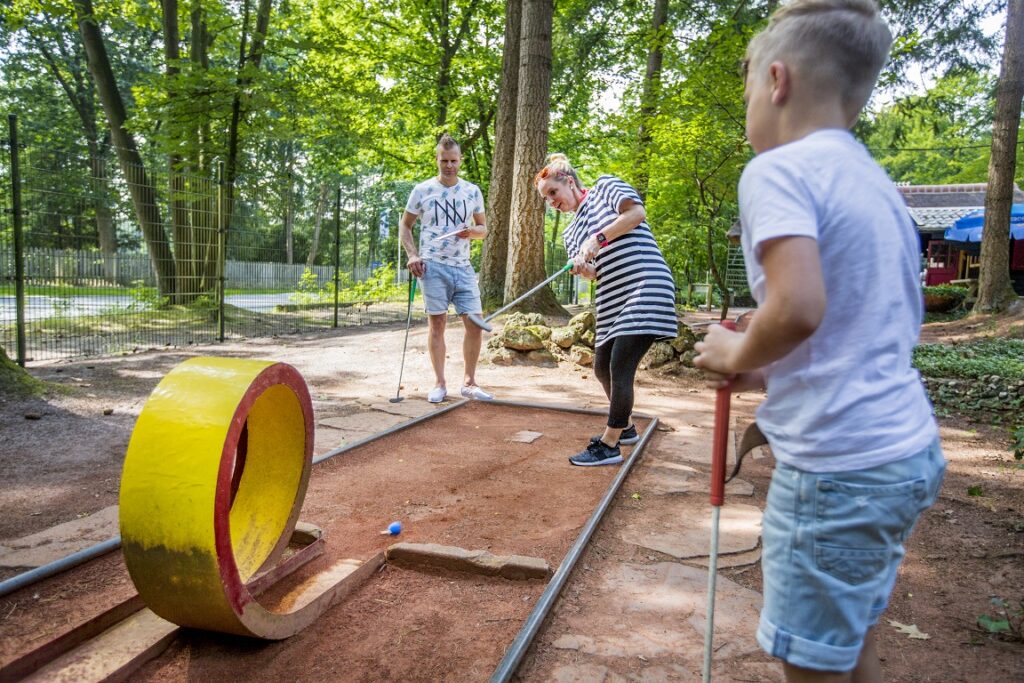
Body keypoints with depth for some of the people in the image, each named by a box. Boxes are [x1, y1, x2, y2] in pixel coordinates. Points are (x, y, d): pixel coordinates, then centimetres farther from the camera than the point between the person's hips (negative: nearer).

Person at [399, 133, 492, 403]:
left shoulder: (473, 191, 10)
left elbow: (483, 228, 16)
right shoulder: (422, 190, 2)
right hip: (433, 266, -3)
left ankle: (470, 382, 11)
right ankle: (439, 383, 10)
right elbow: (405, 225, 9)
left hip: (463, 267, 3)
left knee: (475, 323, -2)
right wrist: (412, 255, -5)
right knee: (437, 323, 0)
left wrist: (472, 231, -7)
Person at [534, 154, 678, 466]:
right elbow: (597, 273, 10)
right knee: (602, 368, 14)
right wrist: (583, 269, -13)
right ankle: (625, 427, 35)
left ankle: (609, 445, 0)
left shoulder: (605, 186, 3)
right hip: (612, 300, 9)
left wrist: (597, 239, -18)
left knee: (619, 368, -11)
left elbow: (636, 212, -14)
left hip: (645, 289, -9)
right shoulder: (571, 232, 19)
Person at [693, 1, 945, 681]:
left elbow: (799, 307, -28)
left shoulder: (778, 169, -12)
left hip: (837, 466, -9)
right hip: (910, 451, 9)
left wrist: (737, 355, -8)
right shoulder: (877, 182, 14)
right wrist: (769, 370, 13)